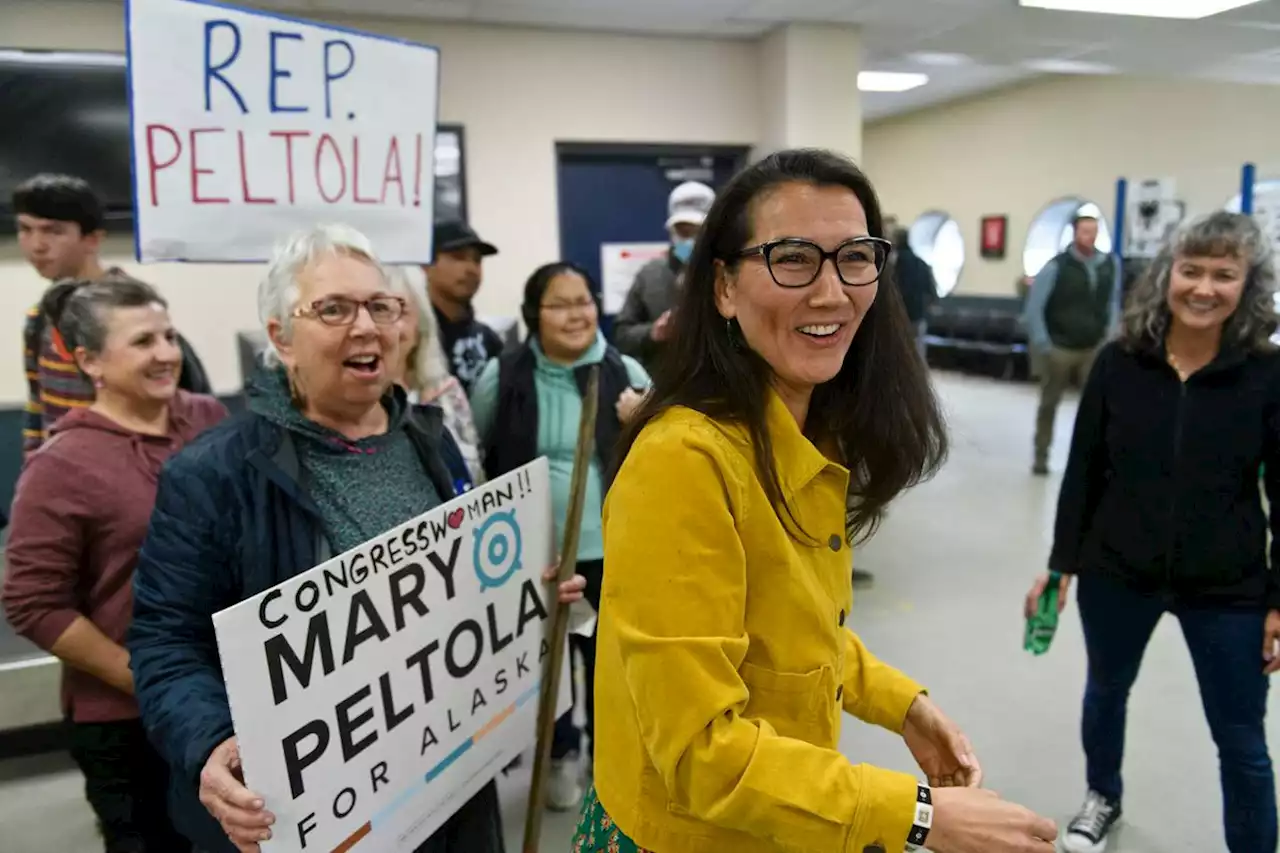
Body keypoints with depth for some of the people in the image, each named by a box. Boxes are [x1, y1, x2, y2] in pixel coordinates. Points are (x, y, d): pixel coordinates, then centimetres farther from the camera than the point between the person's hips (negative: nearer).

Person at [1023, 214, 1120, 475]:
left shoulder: (1109, 265, 0)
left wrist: (1109, 335, 6)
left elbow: (1114, 302, 13)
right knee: (1049, 404, 11)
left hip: (1094, 349, 3)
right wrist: (1042, 345, -12)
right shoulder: (1055, 267, -11)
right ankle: (1041, 457, 24)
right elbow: (1033, 308, -9)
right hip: (1059, 348, -2)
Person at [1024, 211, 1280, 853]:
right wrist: (1061, 562, -2)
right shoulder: (1119, 363, -7)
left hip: (1227, 587, -2)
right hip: (1115, 572, 2)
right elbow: (1083, 470, -2)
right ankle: (1102, 799, 51)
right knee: (1105, 690, 23)